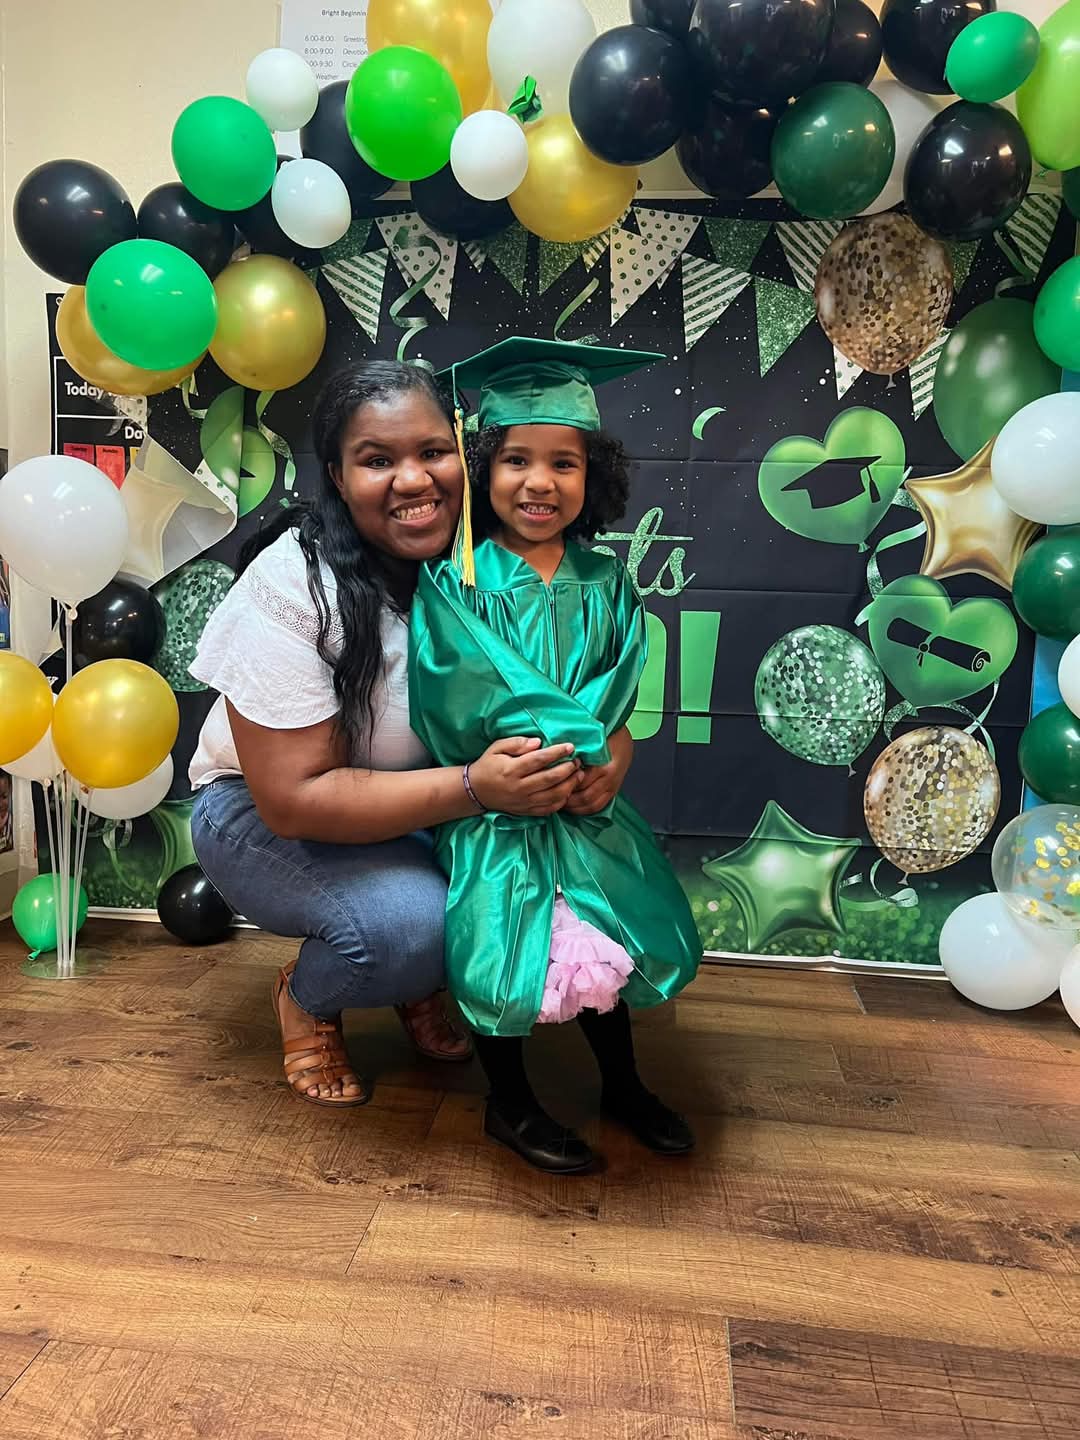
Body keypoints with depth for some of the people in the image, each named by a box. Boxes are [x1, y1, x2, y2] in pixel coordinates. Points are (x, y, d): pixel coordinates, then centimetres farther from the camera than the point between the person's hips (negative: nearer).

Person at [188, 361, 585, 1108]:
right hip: (266, 815, -4)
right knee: (412, 920, -31)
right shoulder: (292, 588, -26)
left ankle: (422, 982, 9)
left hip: (435, 803, 5)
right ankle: (305, 999, 5)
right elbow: (294, 799, -27)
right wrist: (473, 786, -37)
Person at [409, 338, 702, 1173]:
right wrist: (576, 745, -22)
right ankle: (510, 1106, 20)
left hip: (583, 809, 4)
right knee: (504, 947, -8)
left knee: (612, 938, 6)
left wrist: (608, 768, -18)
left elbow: (619, 712, 1)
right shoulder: (453, 580, -8)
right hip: (488, 814, -3)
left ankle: (623, 1086, 33)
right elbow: (479, 701, -17)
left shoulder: (605, 585, 4)